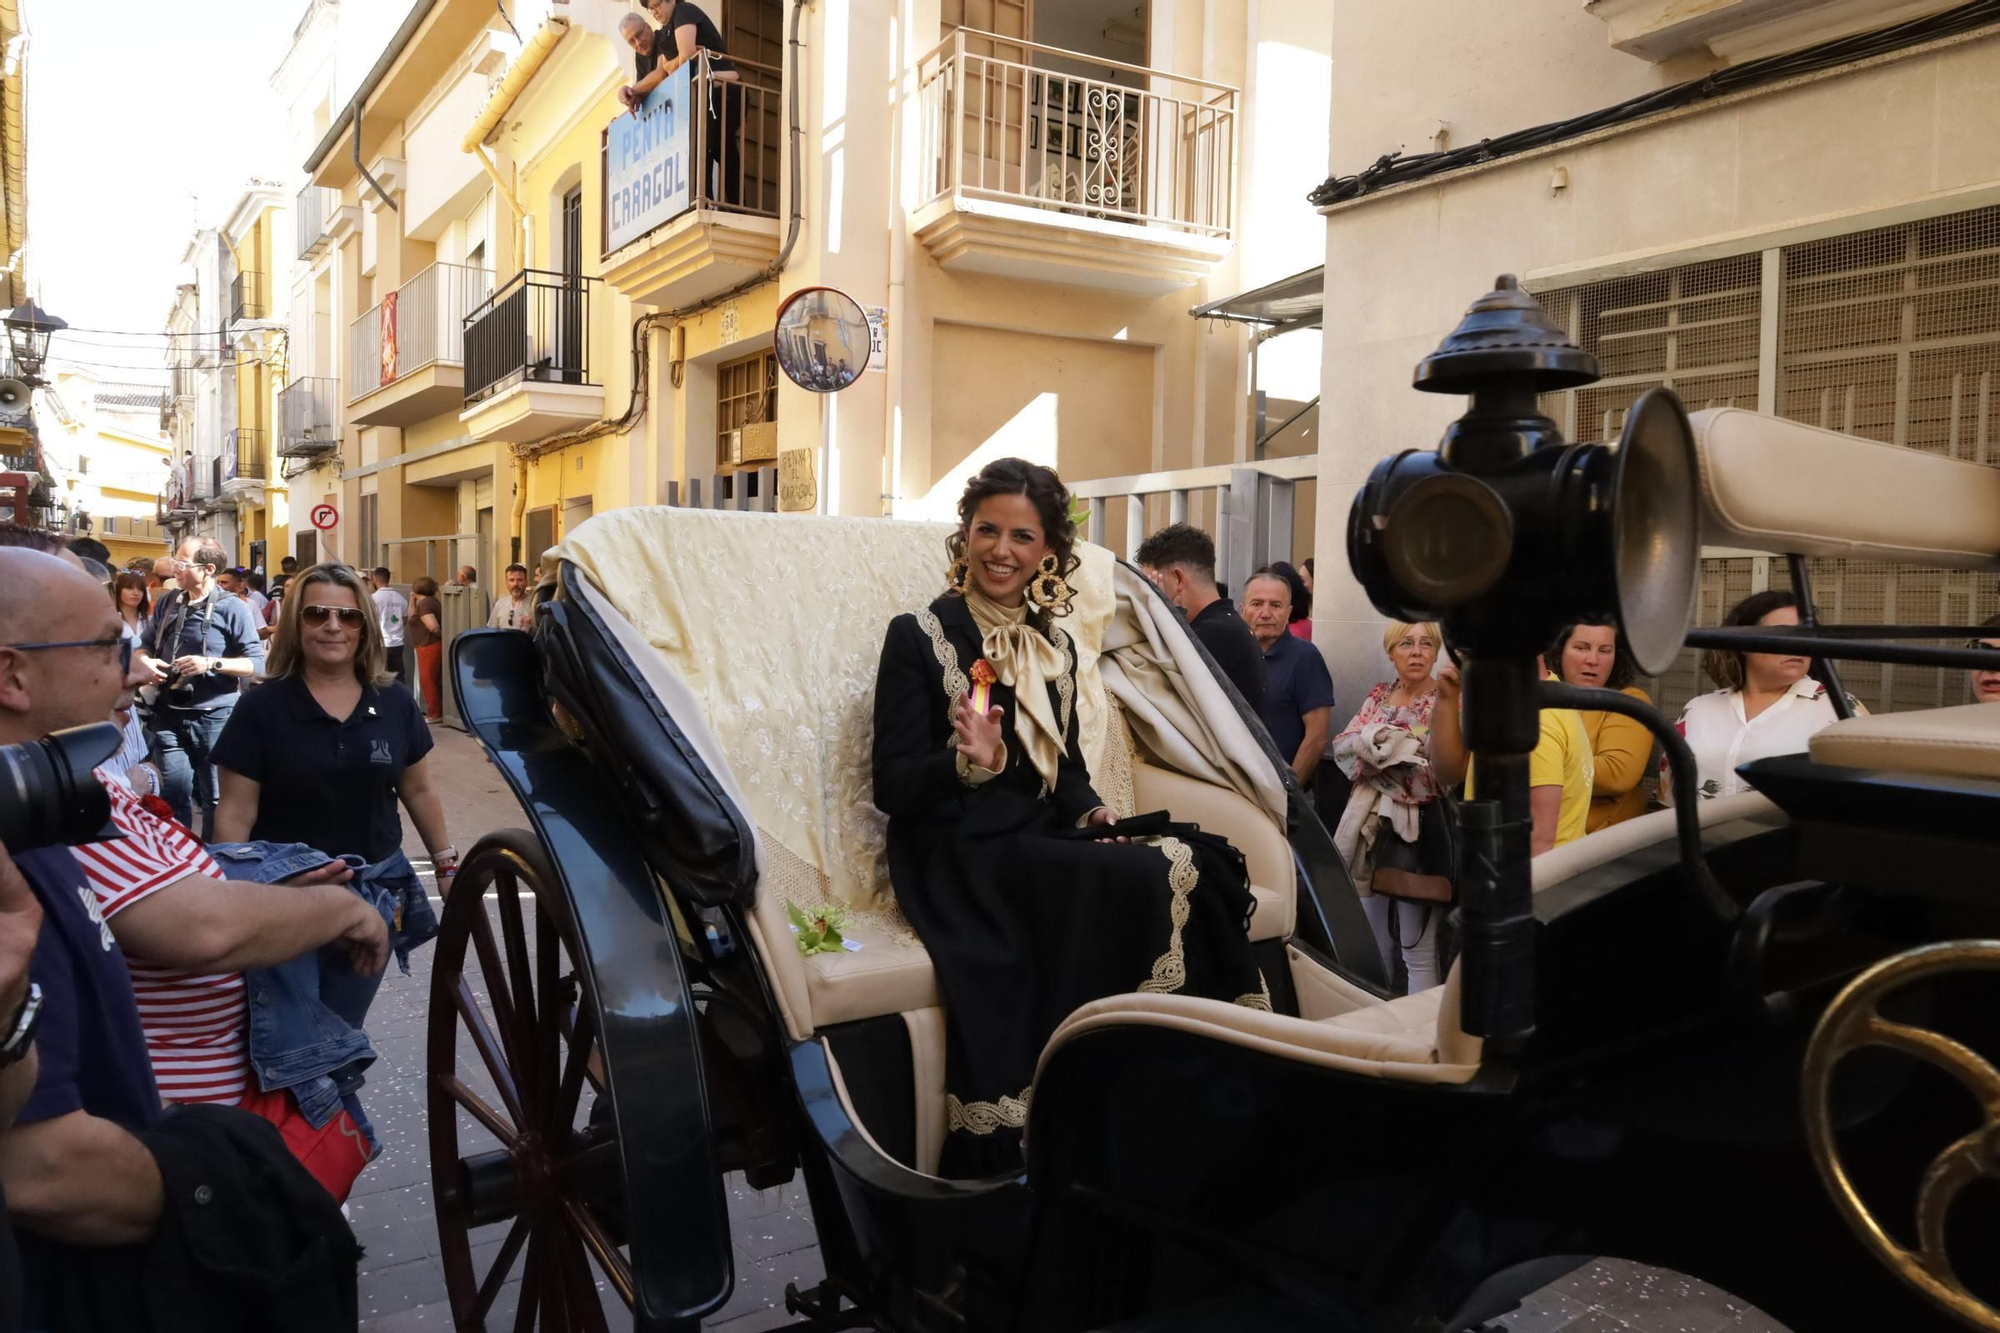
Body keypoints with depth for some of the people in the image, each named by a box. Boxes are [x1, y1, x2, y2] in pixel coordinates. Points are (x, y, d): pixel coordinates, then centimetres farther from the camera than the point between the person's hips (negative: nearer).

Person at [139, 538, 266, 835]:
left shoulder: (232, 607, -7)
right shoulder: (166, 603, 7)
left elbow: (256, 663, -9)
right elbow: (147, 644, 20)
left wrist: (211, 663, -21)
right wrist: (146, 662, -2)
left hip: (213, 715, -4)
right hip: (169, 713, 4)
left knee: (215, 797, 7)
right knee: (174, 790, 6)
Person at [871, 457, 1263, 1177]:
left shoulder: (1055, 646, 14)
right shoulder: (917, 636, -3)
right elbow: (892, 786, -7)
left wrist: (1094, 814, -2)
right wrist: (968, 763, -27)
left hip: (1045, 845, 6)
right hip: (961, 856, -6)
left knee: (1206, 862, -19)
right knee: (1141, 881, -28)